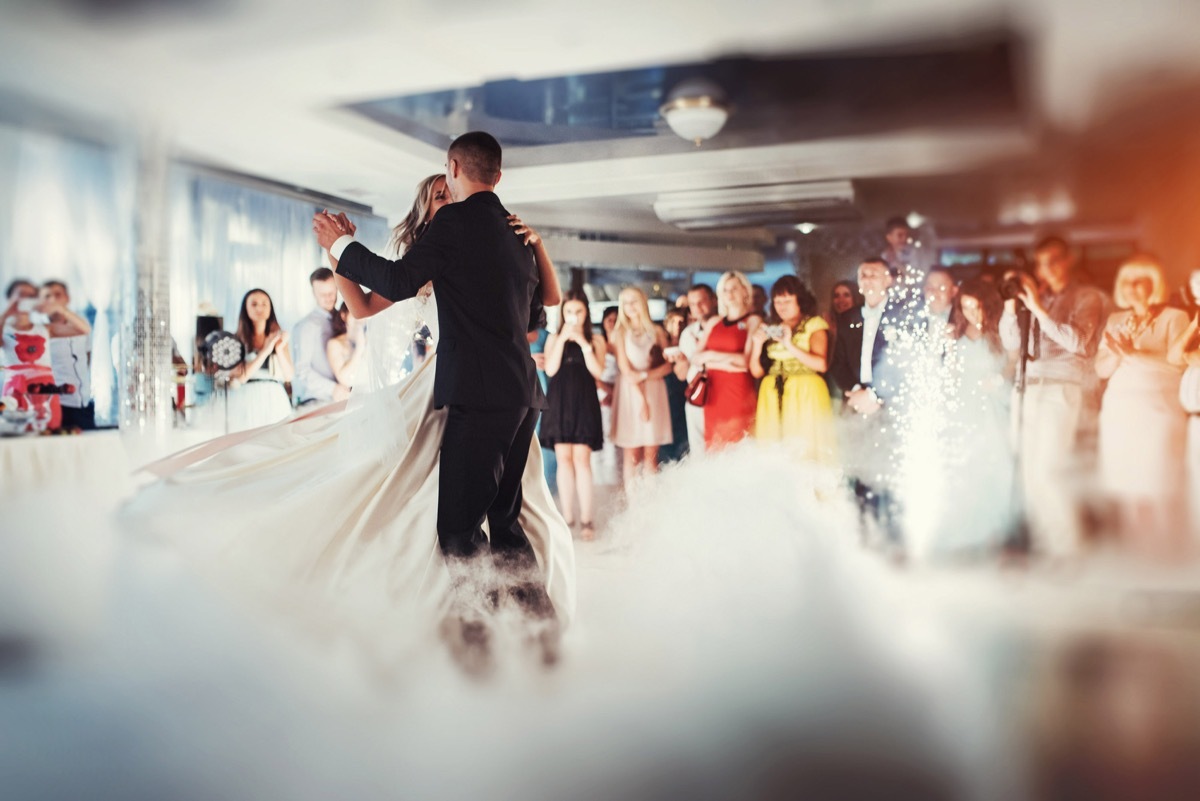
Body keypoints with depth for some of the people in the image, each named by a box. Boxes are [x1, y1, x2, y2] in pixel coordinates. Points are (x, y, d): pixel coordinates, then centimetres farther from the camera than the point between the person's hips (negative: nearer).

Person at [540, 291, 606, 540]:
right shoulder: (554, 338, 12)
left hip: (584, 402, -2)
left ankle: (586, 519, -6)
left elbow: (598, 371, -5)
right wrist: (563, 339, -7)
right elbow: (550, 370, -3)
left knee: (581, 458, -8)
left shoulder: (595, 339, 8)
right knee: (563, 459, 0)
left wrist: (583, 343, -10)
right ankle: (567, 518, 5)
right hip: (559, 401, 2)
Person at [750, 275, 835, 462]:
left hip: (805, 395, -4)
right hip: (773, 398, 4)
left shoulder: (814, 325, 4)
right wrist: (757, 345, -5)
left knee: (806, 452, -9)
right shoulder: (770, 328, 16)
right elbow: (756, 372, 11)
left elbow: (822, 364, -11)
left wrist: (790, 346, -14)